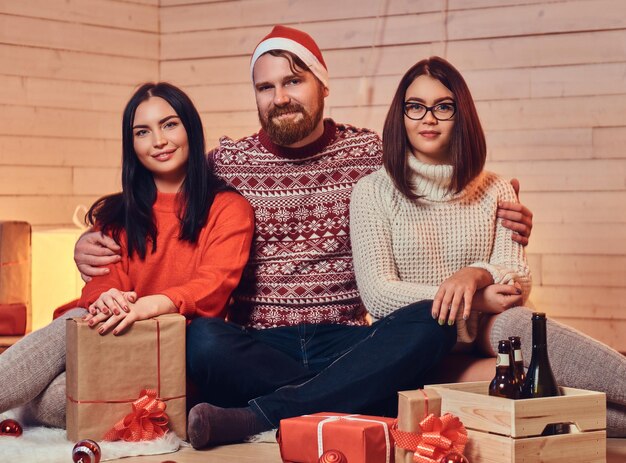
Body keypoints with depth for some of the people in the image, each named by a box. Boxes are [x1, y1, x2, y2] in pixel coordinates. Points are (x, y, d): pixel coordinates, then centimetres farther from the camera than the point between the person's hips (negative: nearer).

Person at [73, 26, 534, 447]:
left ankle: (257, 415, -31)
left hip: (348, 341, 1)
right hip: (258, 348, -1)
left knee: (431, 321, -29)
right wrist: (94, 245, -10)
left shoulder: (371, 152, 9)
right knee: (202, 339, -33)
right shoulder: (227, 162, 8)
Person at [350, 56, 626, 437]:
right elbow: (377, 295, -5)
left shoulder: (496, 192, 15)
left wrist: (476, 274, -21)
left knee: (510, 324, -34)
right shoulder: (373, 192, 5)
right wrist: (476, 302, -15)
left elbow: (519, 281, 4)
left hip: (485, 336, 3)